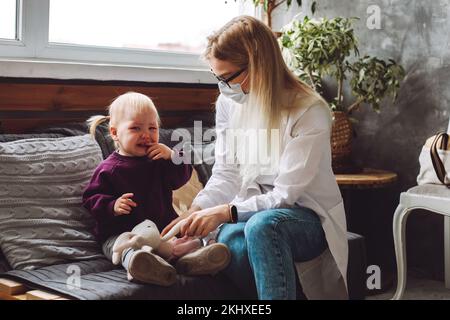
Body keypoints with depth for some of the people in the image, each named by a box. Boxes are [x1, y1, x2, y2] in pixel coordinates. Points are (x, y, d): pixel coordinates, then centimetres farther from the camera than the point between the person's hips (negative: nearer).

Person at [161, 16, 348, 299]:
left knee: (262, 224, -39)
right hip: (251, 212, 4)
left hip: (307, 217, -4)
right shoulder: (229, 103, 1)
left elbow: (286, 195, -18)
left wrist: (225, 212, -26)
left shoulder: (310, 111, -16)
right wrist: (195, 212, -13)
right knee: (230, 239, -33)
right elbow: (225, 173, 4)